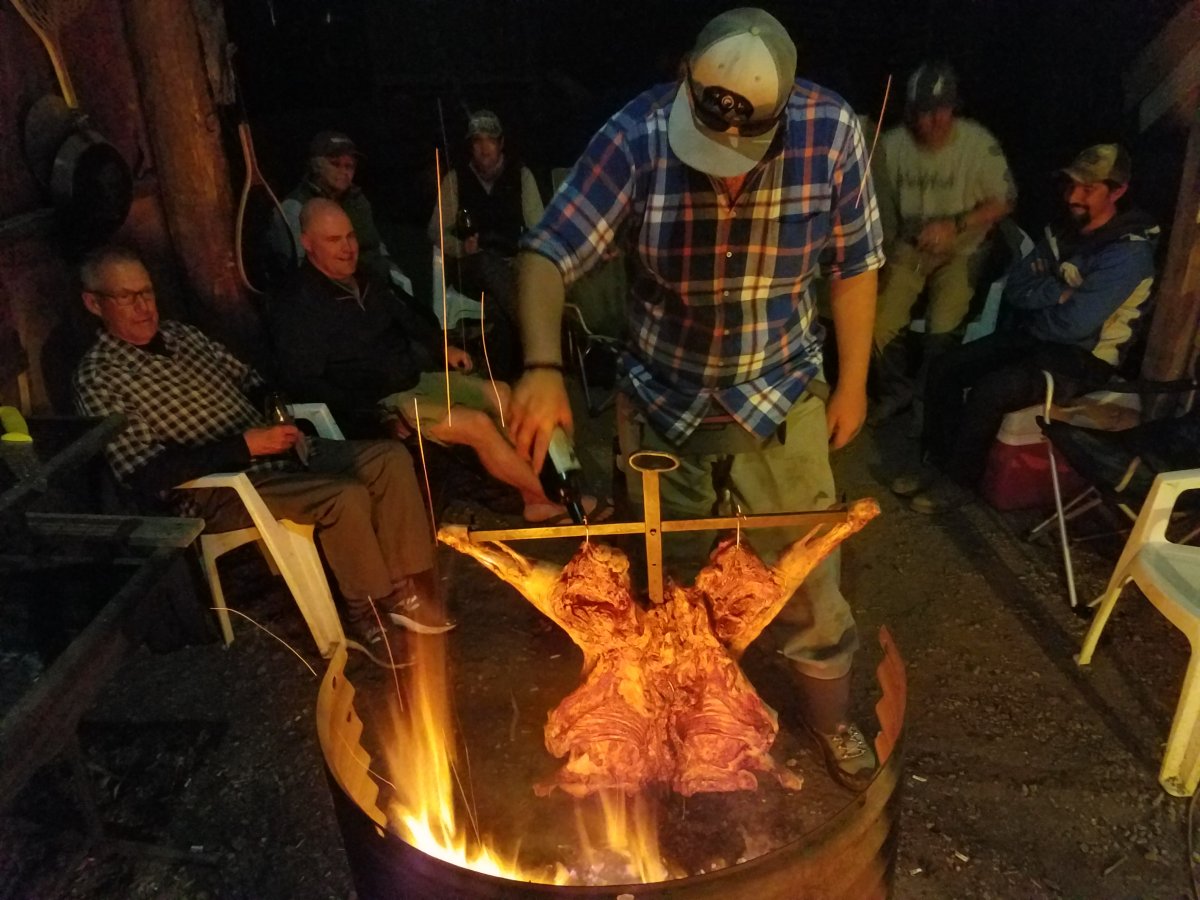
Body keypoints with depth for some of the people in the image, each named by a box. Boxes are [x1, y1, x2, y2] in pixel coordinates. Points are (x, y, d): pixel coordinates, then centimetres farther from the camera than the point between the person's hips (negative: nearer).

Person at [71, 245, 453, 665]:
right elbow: (149, 474, -17)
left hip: (272, 450, 8)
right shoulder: (98, 376, -7)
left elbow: (248, 380, 23)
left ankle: (405, 588, -4)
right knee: (346, 496, -30)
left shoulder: (179, 333, 14)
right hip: (216, 487, -7)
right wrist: (244, 445, -21)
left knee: (391, 457, -10)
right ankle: (367, 615, -8)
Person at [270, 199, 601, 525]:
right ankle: (551, 499, -3)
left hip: (418, 377, 9)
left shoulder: (363, 280, 10)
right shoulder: (296, 308, -15)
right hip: (380, 402, -9)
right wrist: (376, 416, -28)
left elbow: (406, 317, 26)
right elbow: (305, 384, -21)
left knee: (502, 395, -3)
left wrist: (442, 348, 9)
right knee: (478, 425, -20)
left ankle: (532, 497, -4)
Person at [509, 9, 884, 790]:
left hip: (780, 395, 1)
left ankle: (832, 722, 40)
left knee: (810, 579, 11)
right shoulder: (637, 135, -21)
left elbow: (854, 264, -3)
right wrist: (543, 367, -39)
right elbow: (548, 254, -23)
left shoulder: (831, 132, -17)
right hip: (661, 397, 0)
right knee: (664, 580, 16)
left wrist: (854, 382, 0)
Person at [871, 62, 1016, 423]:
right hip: (909, 247, 2)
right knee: (880, 324, -14)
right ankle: (897, 390, 14)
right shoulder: (893, 143, -9)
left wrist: (955, 225, -19)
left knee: (942, 329, -18)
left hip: (959, 250, -2)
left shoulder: (979, 143, -15)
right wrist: (882, 258, 0)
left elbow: (1003, 201, -6)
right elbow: (884, 206, 4)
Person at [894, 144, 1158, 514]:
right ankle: (939, 464, 3)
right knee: (944, 369, -7)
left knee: (987, 391, -28)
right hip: (1035, 337, 8)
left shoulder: (1129, 251, -19)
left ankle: (959, 481, -9)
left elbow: (1073, 324, -26)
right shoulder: (1063, 232, 6)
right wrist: (1059, 293, -17)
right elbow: (1015, 286, 0)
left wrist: (1036, 307, -8)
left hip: (1083, 358, -8)